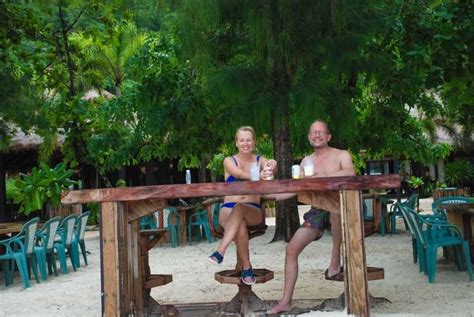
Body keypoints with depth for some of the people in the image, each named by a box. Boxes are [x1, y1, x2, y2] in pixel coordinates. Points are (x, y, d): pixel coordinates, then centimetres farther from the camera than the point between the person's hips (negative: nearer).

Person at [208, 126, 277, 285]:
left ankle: (220, 251, -41)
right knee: (240, 227, -35)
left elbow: (270, 166, -14)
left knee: (239, 208, -36)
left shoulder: (260, 160, 11)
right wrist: (258, 176, -40)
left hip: (253, 211, 0)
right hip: (228, 210, 0)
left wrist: (272, 166, -41)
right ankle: (246, 268, -21)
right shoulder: (229, 161, 6)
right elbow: (239, 173, -17)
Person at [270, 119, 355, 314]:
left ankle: (335, 258, -21)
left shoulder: (341, 155, -1)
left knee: (335, 208, -42)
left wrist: (323, 176, -32)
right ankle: (286, 301, 1)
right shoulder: (306, 162, 13)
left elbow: (350, 173, -22)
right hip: (317, 211, 5)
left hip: (339, 209, -4)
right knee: (291, 249, -8)